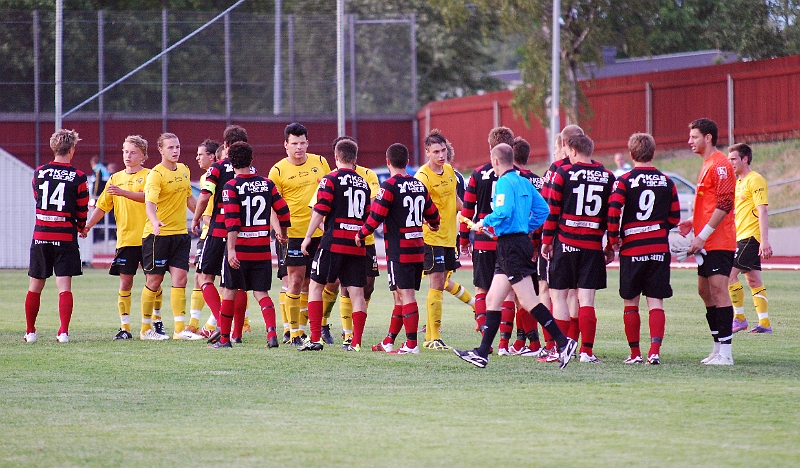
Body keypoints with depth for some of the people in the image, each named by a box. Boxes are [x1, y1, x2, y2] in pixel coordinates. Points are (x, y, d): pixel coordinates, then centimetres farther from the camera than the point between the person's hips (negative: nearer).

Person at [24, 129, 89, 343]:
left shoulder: (39, 173, 4)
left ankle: (30, 331, 17)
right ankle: (63, 331, -14)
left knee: (35, 285, 11)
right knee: (64, 285, -4)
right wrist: (81, 227, 23)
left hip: (40, 235, 3)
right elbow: (82, 210, 1)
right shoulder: (78, 177, -6)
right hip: (65, 236, -3)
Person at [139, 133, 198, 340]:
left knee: (180, 278, -3)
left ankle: (180, 329, -5)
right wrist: (154, 222, -45)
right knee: (154, 281, 2)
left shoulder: (184, 170, 10)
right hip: (158, 235, -6)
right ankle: (146, 329, 13)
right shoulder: (156, 174, -13)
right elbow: (150, 202, -27)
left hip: (180, 233, 6)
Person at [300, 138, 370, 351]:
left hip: (334, 242, -4)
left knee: (316, 285, 6)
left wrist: (308, 237, -3)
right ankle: (356, 341, -2)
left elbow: (320, 211, -10)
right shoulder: (363, 183, 13)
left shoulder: (331, 180, -5)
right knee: (356, 292, 4)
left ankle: (315, 339, -1)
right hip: (357, 245, 5)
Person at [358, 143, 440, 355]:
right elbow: (432, 214, 20)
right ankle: (389, 342, 22)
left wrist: (361, 234, 1)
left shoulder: (390, 186, -10)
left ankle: (411, 344, -12)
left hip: (398, 249, -7)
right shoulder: (419, 185, 10)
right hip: (418, 249, 7)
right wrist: (434, 225, 43)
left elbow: (376, 216, -14)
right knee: (400, 296, 14)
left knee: (406, 295, -8)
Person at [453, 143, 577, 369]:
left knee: (528, 301, -10)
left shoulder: (504, 182, -12)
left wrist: (484, 222, -8)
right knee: (492, 300, 10)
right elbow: (542, 210, 17)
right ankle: (482, 353, 10)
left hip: (510, 246, -10)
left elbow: (503, 212, -25)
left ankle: (563, 342, -12)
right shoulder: (524, 182, 14)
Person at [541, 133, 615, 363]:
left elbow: (552, 209, -4)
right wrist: (611, 246, 14)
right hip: (593, 245, 2)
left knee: (559, 295, 5)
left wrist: (546, 240, 3)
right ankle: (587, 351, -2)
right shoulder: (607, 177, 6)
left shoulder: (562, 173, -3)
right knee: (586, 299, 2)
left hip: (565, 243, -2)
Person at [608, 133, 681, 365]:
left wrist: (613, 239, -2)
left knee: (631, 303, 8)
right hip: (659, 248, 2)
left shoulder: (624, 181, -5)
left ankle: (635, 353, 10)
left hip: (631, 249, -2)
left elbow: (613, 212, -15)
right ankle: (655, 350, -13)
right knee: (656, 302, 1)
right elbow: (674, 217, 9)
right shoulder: (667, 182, 5)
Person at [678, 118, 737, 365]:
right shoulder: (707, 165, 19)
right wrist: (693, 223, 13)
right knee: (705, 291, 12)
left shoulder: (720, 164, -13)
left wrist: (703, 235, -20)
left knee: (718, 289, -12)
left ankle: (725, 352, -14)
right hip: (707, 242, 11)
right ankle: (718, 347, 17)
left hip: (719, 242, -11)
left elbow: (724, 204, -20)